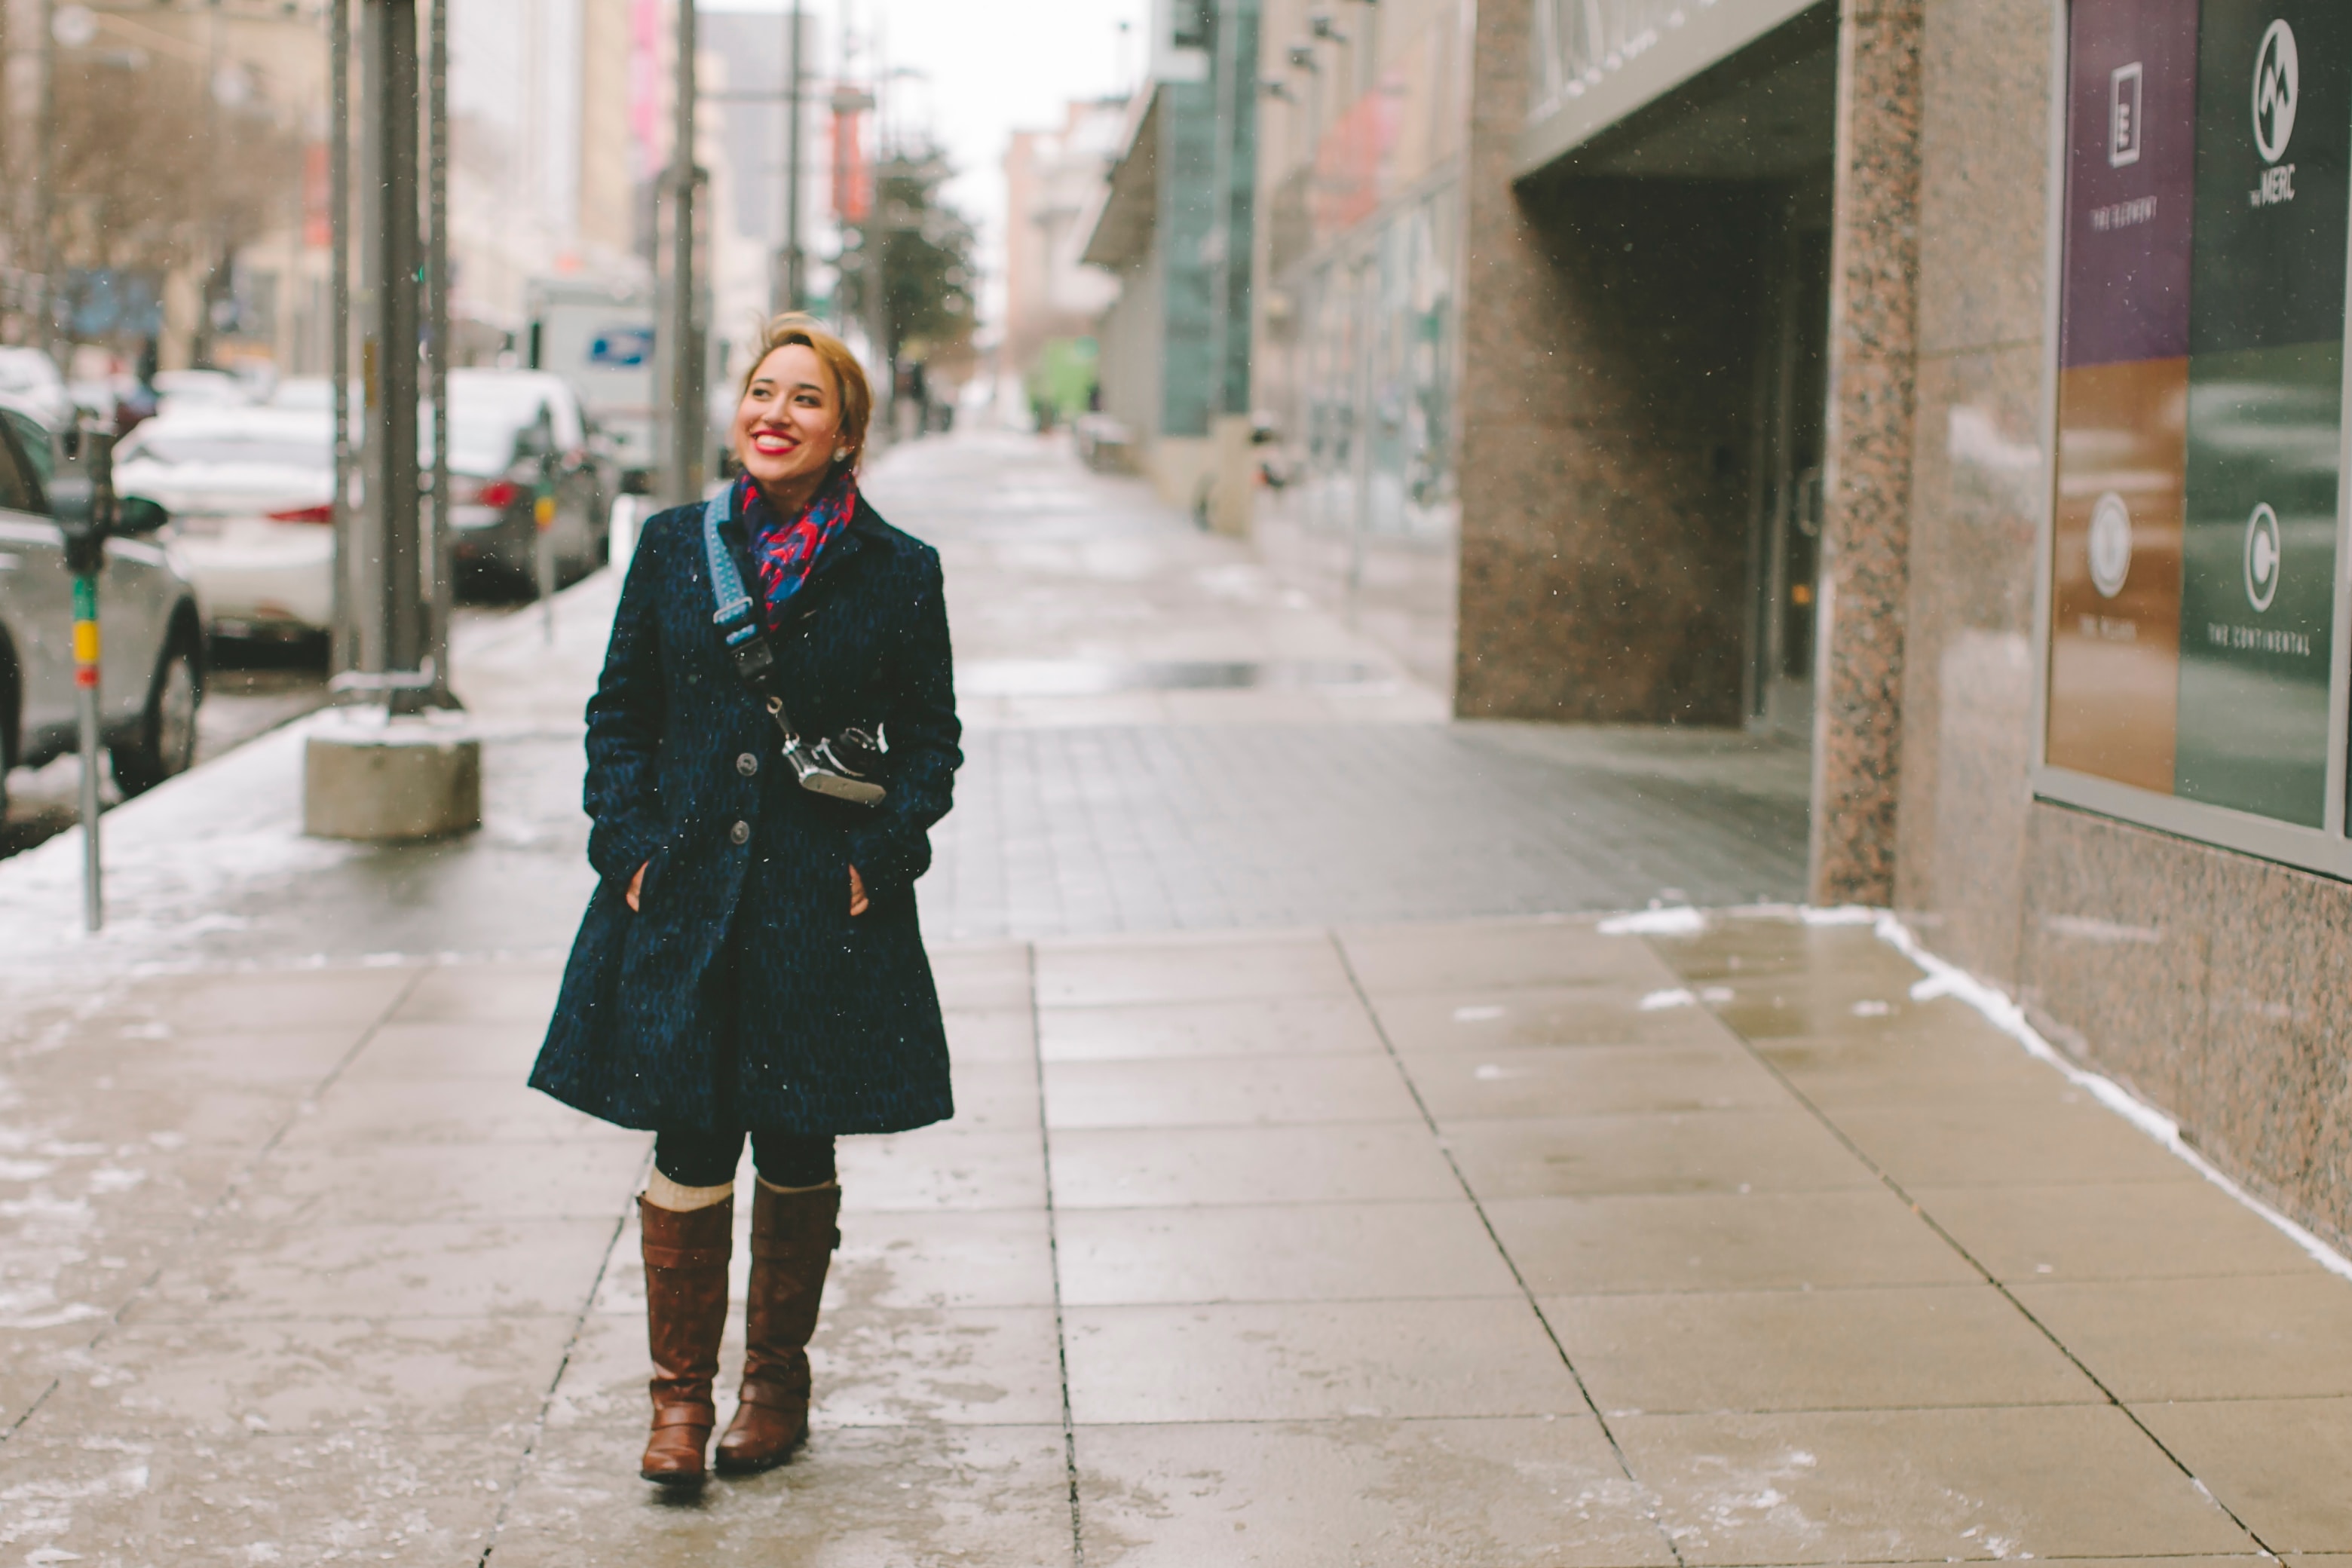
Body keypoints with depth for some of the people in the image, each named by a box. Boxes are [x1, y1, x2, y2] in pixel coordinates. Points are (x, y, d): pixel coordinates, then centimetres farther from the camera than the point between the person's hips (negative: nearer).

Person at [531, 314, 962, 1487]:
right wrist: (629, 846, -2)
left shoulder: (897, 572, 0)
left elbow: (930, 738, 6)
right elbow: (620, 712, 10)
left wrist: (880, 854, -6)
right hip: (685, 895, 1)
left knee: (797, 1150, 9)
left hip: (824, 907, -1)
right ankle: (681, 1392, 13)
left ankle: (777, 1381, 25)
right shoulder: (674, 547, 4)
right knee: (689, 1147, 0)